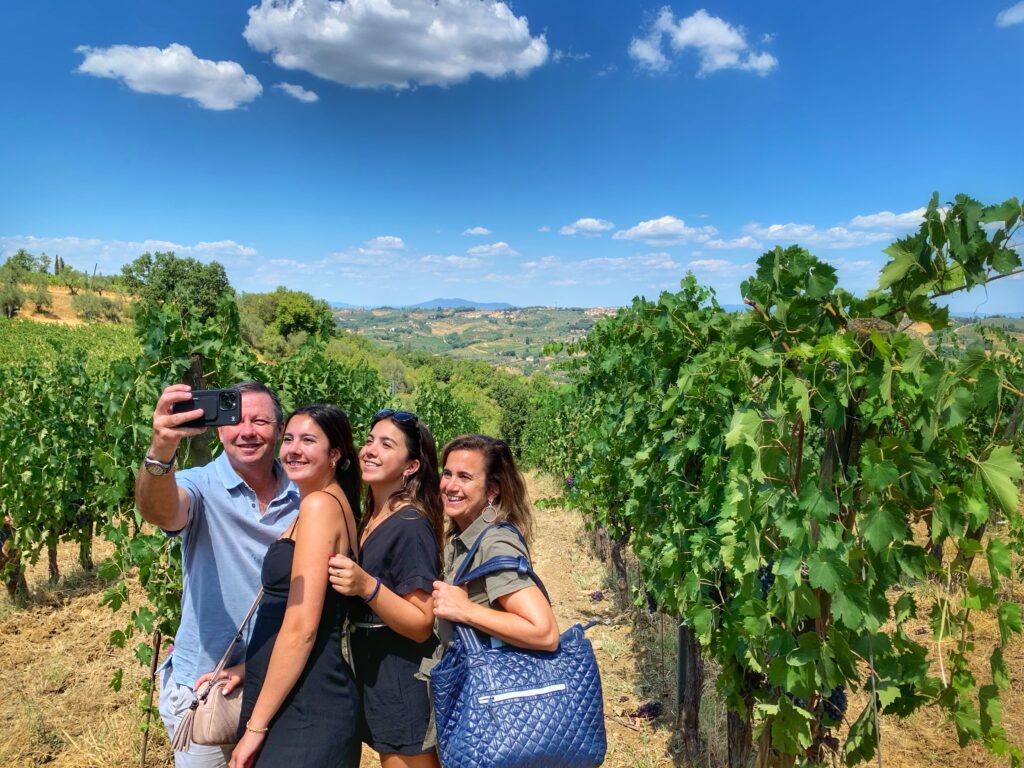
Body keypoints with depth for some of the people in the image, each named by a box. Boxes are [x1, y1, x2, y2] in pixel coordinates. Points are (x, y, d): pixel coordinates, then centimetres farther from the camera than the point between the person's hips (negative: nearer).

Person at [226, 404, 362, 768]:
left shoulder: (320, 504, -17)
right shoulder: (333, 504, 11)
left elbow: (301, 627, -20)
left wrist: (255, 725, -14)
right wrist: (249, 669, 14)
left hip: (304, 710, -9)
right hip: (304, 700, 9)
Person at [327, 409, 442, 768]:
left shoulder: (412, 527, -20)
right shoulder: (368, 521, 6)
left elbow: (422, 626, -22)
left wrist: (367, 587, -33)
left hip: (404, 684, -8)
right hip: (374, 679, 9)